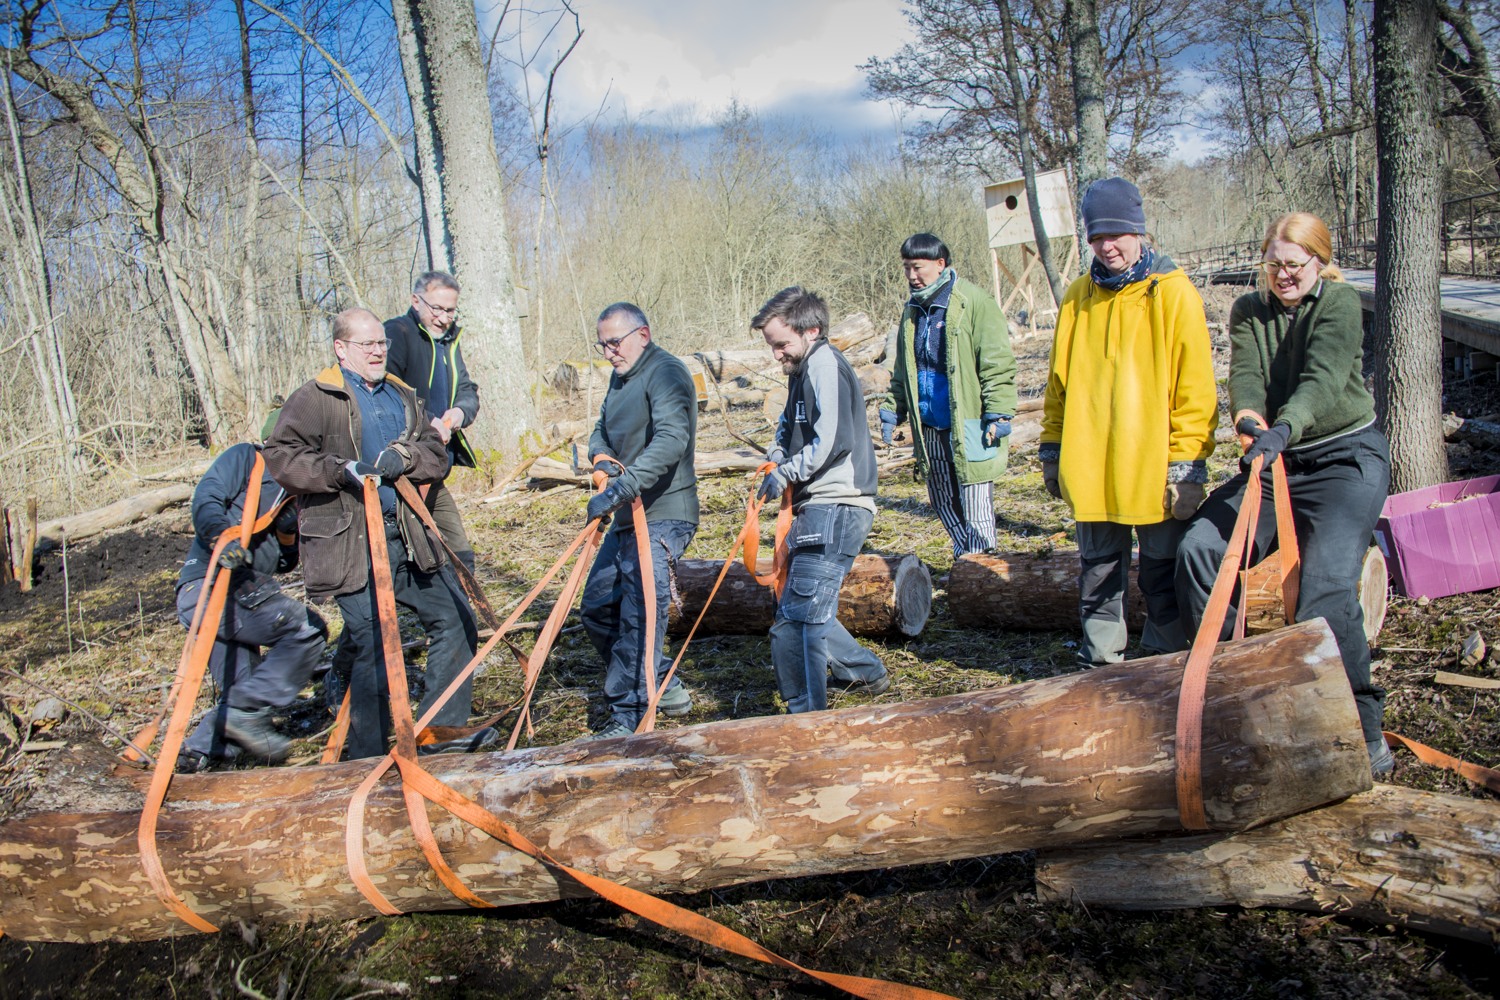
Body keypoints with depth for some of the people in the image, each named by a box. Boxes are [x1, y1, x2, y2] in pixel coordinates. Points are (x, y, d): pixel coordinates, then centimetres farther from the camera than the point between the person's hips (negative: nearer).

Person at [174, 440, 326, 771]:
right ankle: (249, 711, -17)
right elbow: (206, 498, -12)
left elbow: (284, 564, 21)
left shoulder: (291, 491, 26)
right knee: (307, 629, -20)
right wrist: (221, 536, -31)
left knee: (243, 695, 9)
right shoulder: (246, 457, 5)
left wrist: (288, 534, 1)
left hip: (240, 593, 9)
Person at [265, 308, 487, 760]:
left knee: (454, 620, 12)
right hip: (352, 544, -7)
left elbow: (436, 453, 10)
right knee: (373, 647, -5)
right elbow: (280, 455, -12)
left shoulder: (401, 395, 16)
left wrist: (403, 459, -12)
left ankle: (441, 732, 24)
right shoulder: (315, 399, -4)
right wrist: (342, 470, -24)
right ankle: (367, 760, 11)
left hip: (407, 538, 7)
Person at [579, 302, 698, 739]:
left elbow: (671, 439, -28)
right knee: (597, 609, 14)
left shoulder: (665, 373, -14)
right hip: (628, 518, 10)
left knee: (639, 614, -12)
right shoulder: (621, 378, 17)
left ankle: (628, 716, -4)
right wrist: (600, 455, -4)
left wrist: (619, 490, -36)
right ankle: (662, 685, 26)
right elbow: (602, 429, 22)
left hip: (662, 517, -10)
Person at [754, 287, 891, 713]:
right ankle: (868, 672, 30)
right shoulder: (803, 369, 18)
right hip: (814, 510, 11)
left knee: (805, 612, -12)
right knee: (796, 612, 16)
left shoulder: (825, 364, -12)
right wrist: (777, 458, 10)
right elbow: (789, 426, 31)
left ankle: (808, 715, -7)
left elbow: (833, 441, -22)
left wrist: (786, 473, -9)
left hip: (834, 510, -11)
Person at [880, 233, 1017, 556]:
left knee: (975, 508, -4)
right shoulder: (913, 310, 13)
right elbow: (903, 370, 21)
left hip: (969, 427, -7)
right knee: (943, 503, 13)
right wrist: (892, 410, 13)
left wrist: (998, 414, -17)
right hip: (930, 429, 7)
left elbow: (998, 363, -12)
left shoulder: (974, 302, -9)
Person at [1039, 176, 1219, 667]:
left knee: (1162, 575, 7)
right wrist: (1053, 447, 11)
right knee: (1098, 573, 12)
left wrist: (1187, 462, -11)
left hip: (1154, 469, -3)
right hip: (1090, 470, 4)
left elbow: (1195, 388, -6)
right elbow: (1059, 380, 14)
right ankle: (1099, 666, 25)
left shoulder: (1174, 294, -4)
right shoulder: (1078, 296, 7)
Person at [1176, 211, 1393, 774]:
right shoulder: (1248, 311, 8)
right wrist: (1247, 416, -32)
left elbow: (1323, 380, -24)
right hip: (1275, 461, 5)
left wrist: (1282, 428, -44)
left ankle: (1362, 725, -9)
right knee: (1199, 547, -13)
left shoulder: (1340, 305, -7)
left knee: (1327, 582, -23)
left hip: (1346, 458, -5)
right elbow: (1244, 374, -8)